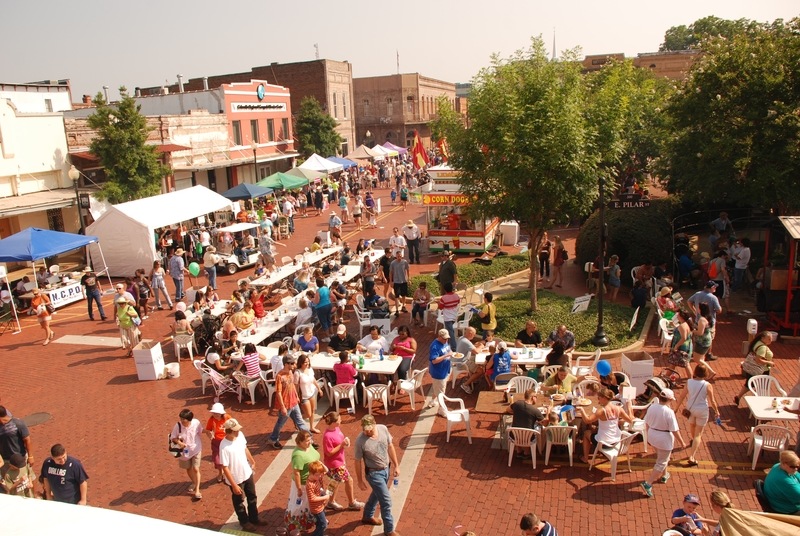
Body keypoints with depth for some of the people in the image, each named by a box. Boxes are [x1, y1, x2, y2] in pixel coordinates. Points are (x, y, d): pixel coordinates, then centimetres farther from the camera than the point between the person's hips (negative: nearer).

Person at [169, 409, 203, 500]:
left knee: (196, 469, -3)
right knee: (188, 469, 20)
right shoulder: (178, 426, -24)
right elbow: (173, 437, -10)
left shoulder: (196, 423, -23)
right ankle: (194, 483, 48)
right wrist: (179, 442, -31)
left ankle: (197, 490, 10)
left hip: (196, 449, -2)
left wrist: (200, 447, 6)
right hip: (185, 451, 2)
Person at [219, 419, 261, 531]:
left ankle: (254, 518, 47)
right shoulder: (224, 446, -33)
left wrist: (252, 461, 21)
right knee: (239, 502, 21)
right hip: (236, 478, -6)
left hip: (247, 473, 6)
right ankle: (245, 522, 45)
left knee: (252, 497, 24)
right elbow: (225, 468, -25)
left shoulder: (240, 435, -14)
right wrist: (234, 485, -22)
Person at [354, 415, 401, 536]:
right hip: (374, 473, -5)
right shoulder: (360, 441, -28)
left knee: (377, 494, 26)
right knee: (386, 501, 2)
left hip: (386, 468, 6)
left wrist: (396, 465, 3)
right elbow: (358, 462, -15)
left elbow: (390, 446, -1)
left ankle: (367, 516, 51)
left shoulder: (383, 429, -16)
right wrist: (360, 481, -7)